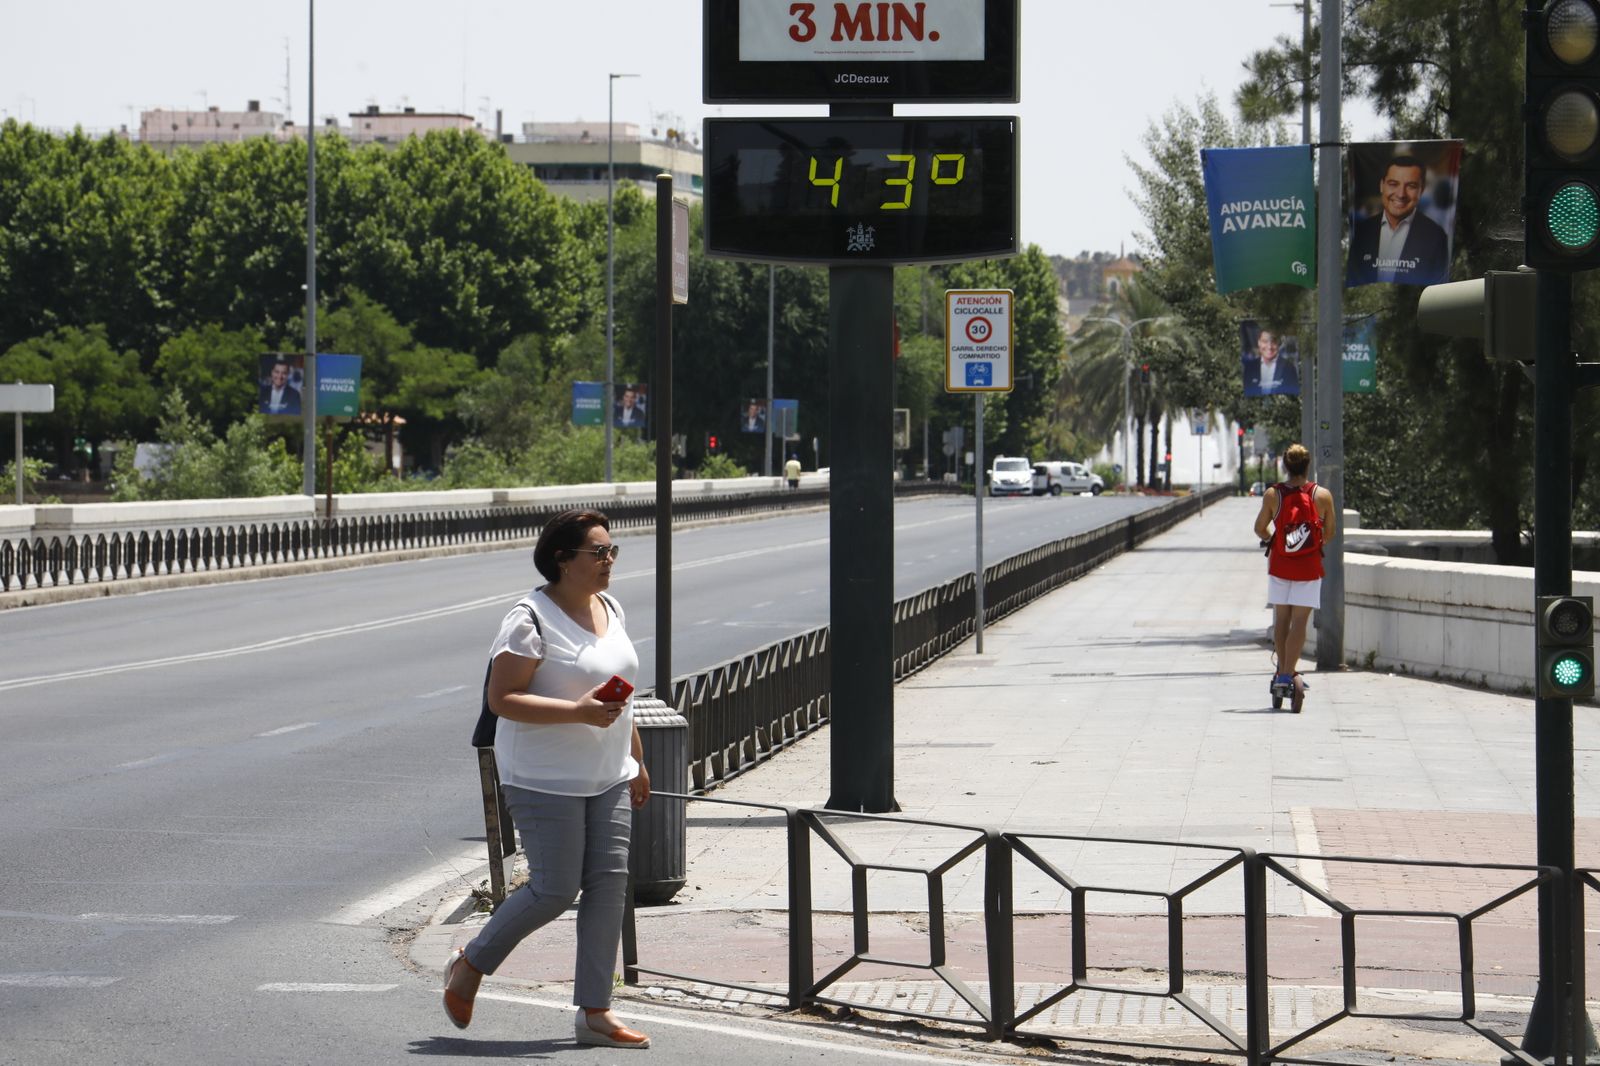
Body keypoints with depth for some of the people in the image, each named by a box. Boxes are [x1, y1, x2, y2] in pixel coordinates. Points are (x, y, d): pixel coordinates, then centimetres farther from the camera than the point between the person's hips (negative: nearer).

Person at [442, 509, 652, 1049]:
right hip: (546, 779, -8)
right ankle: (469, 965, 16)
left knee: (609, 882, 1)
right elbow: (502, 699, -19)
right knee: (555, 889, -7)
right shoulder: (531, 620, -15)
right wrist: (579, 712, -26)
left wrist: (636, 761, 22)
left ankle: (594, 1012, 6)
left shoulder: (610, 609, 11)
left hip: (607, 777, 8)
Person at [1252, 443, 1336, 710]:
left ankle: (1282, 672, 18)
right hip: (1308, 567, -1)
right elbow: (1329, 532, 2)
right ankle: (1287, 675, -10)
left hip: (1279, 565, 1)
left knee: (1281, 619, 14)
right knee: (1299, 621, -2)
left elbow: (1260, 528, 2)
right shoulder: (1323, 496, -7)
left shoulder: (1272, 495, -6)